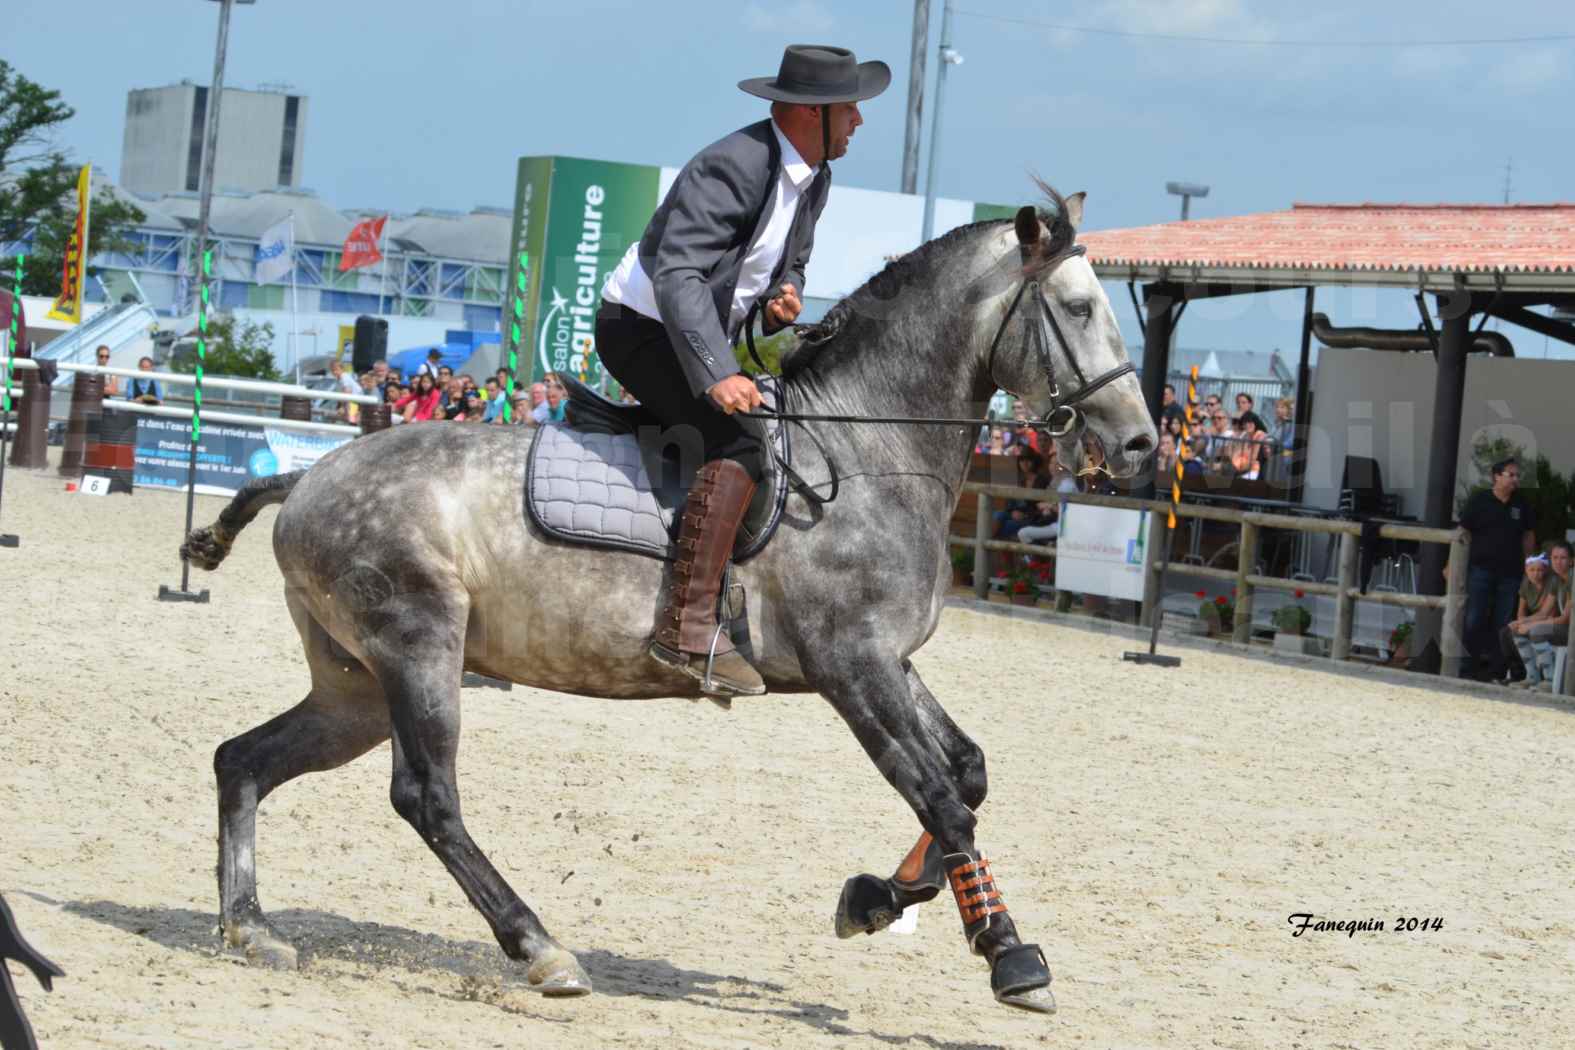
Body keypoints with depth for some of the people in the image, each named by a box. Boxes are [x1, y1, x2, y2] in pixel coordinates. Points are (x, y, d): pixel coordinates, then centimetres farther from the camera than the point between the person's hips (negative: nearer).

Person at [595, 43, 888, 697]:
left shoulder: (813, 178, 5)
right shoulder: (733, 166, -25)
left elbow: (791, 264, 19)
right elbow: (676, 274, -34)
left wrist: (783, 298, -7)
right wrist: (717, 373, -44)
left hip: (702, 336, 10)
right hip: (640, 326, -10)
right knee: (739, 446, -29)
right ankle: (687, 627, -34)